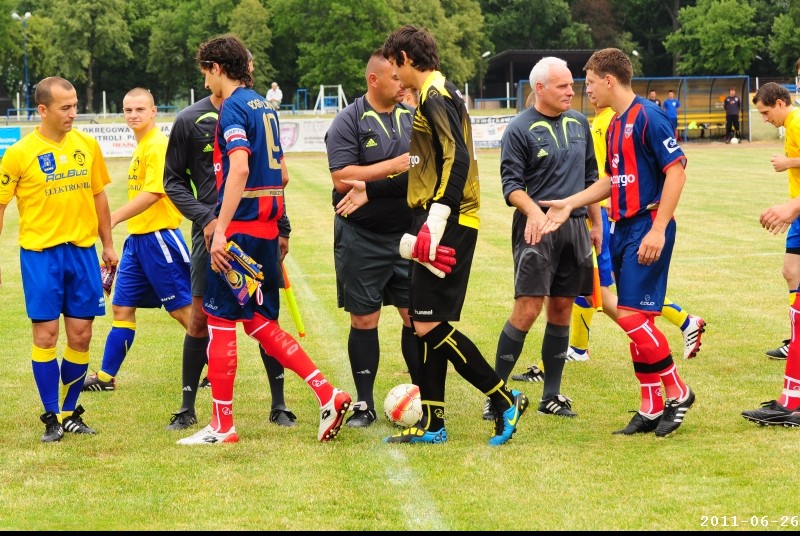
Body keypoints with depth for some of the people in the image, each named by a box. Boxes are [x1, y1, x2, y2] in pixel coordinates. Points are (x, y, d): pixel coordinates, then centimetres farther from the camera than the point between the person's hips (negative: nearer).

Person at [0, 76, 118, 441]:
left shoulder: (87, 145, 5)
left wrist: (108, 244, 16)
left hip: (82, 250, 4)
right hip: (40, 253, -4)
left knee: (81, 335, 4)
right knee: (45, 333, -3)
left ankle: (71, 414, 18)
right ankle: (52, 419, 6)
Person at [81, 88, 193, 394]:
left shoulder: (157, 145, -15)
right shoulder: (141, 147, 14)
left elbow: (153, 192, -23)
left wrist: (114, 218, -25)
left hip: (159, 236, -9)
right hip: (137, 238, 9)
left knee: (183, 309, -3)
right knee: (122, 307, 11)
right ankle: (106, 377, 17)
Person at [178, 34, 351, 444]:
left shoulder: (233, 107, -11)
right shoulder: (264, 106, 16)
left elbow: (239, 169, -23)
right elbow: (280, 174, 21)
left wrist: (220, 230, -25)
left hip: (239, 227, -9)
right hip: (267, 227, 9)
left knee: (220, 322, 0)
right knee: (259, 323, 14)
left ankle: (222, 426, 5)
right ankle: (326, 393, 4)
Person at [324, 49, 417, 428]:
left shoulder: (412, 118, 8)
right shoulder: (349, 122, -7)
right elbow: (343, 179, -17)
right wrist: (394, 166, -21)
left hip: (408, 236, 4)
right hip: (361, 237, -4)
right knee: (364, 320, 3)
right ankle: (364, 404, 12)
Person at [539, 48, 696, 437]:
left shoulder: (647, 117, -13)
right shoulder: (614, 126, 15)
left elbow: (676, 171, -17)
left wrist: (658, 229, -21)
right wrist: (570, 204, 18)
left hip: (648, 227, -9)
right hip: (623, 229, 9)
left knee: (632, 315, -12)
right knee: (634, 319, 8)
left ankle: (677, 393, 2)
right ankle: (652, 409, 13)